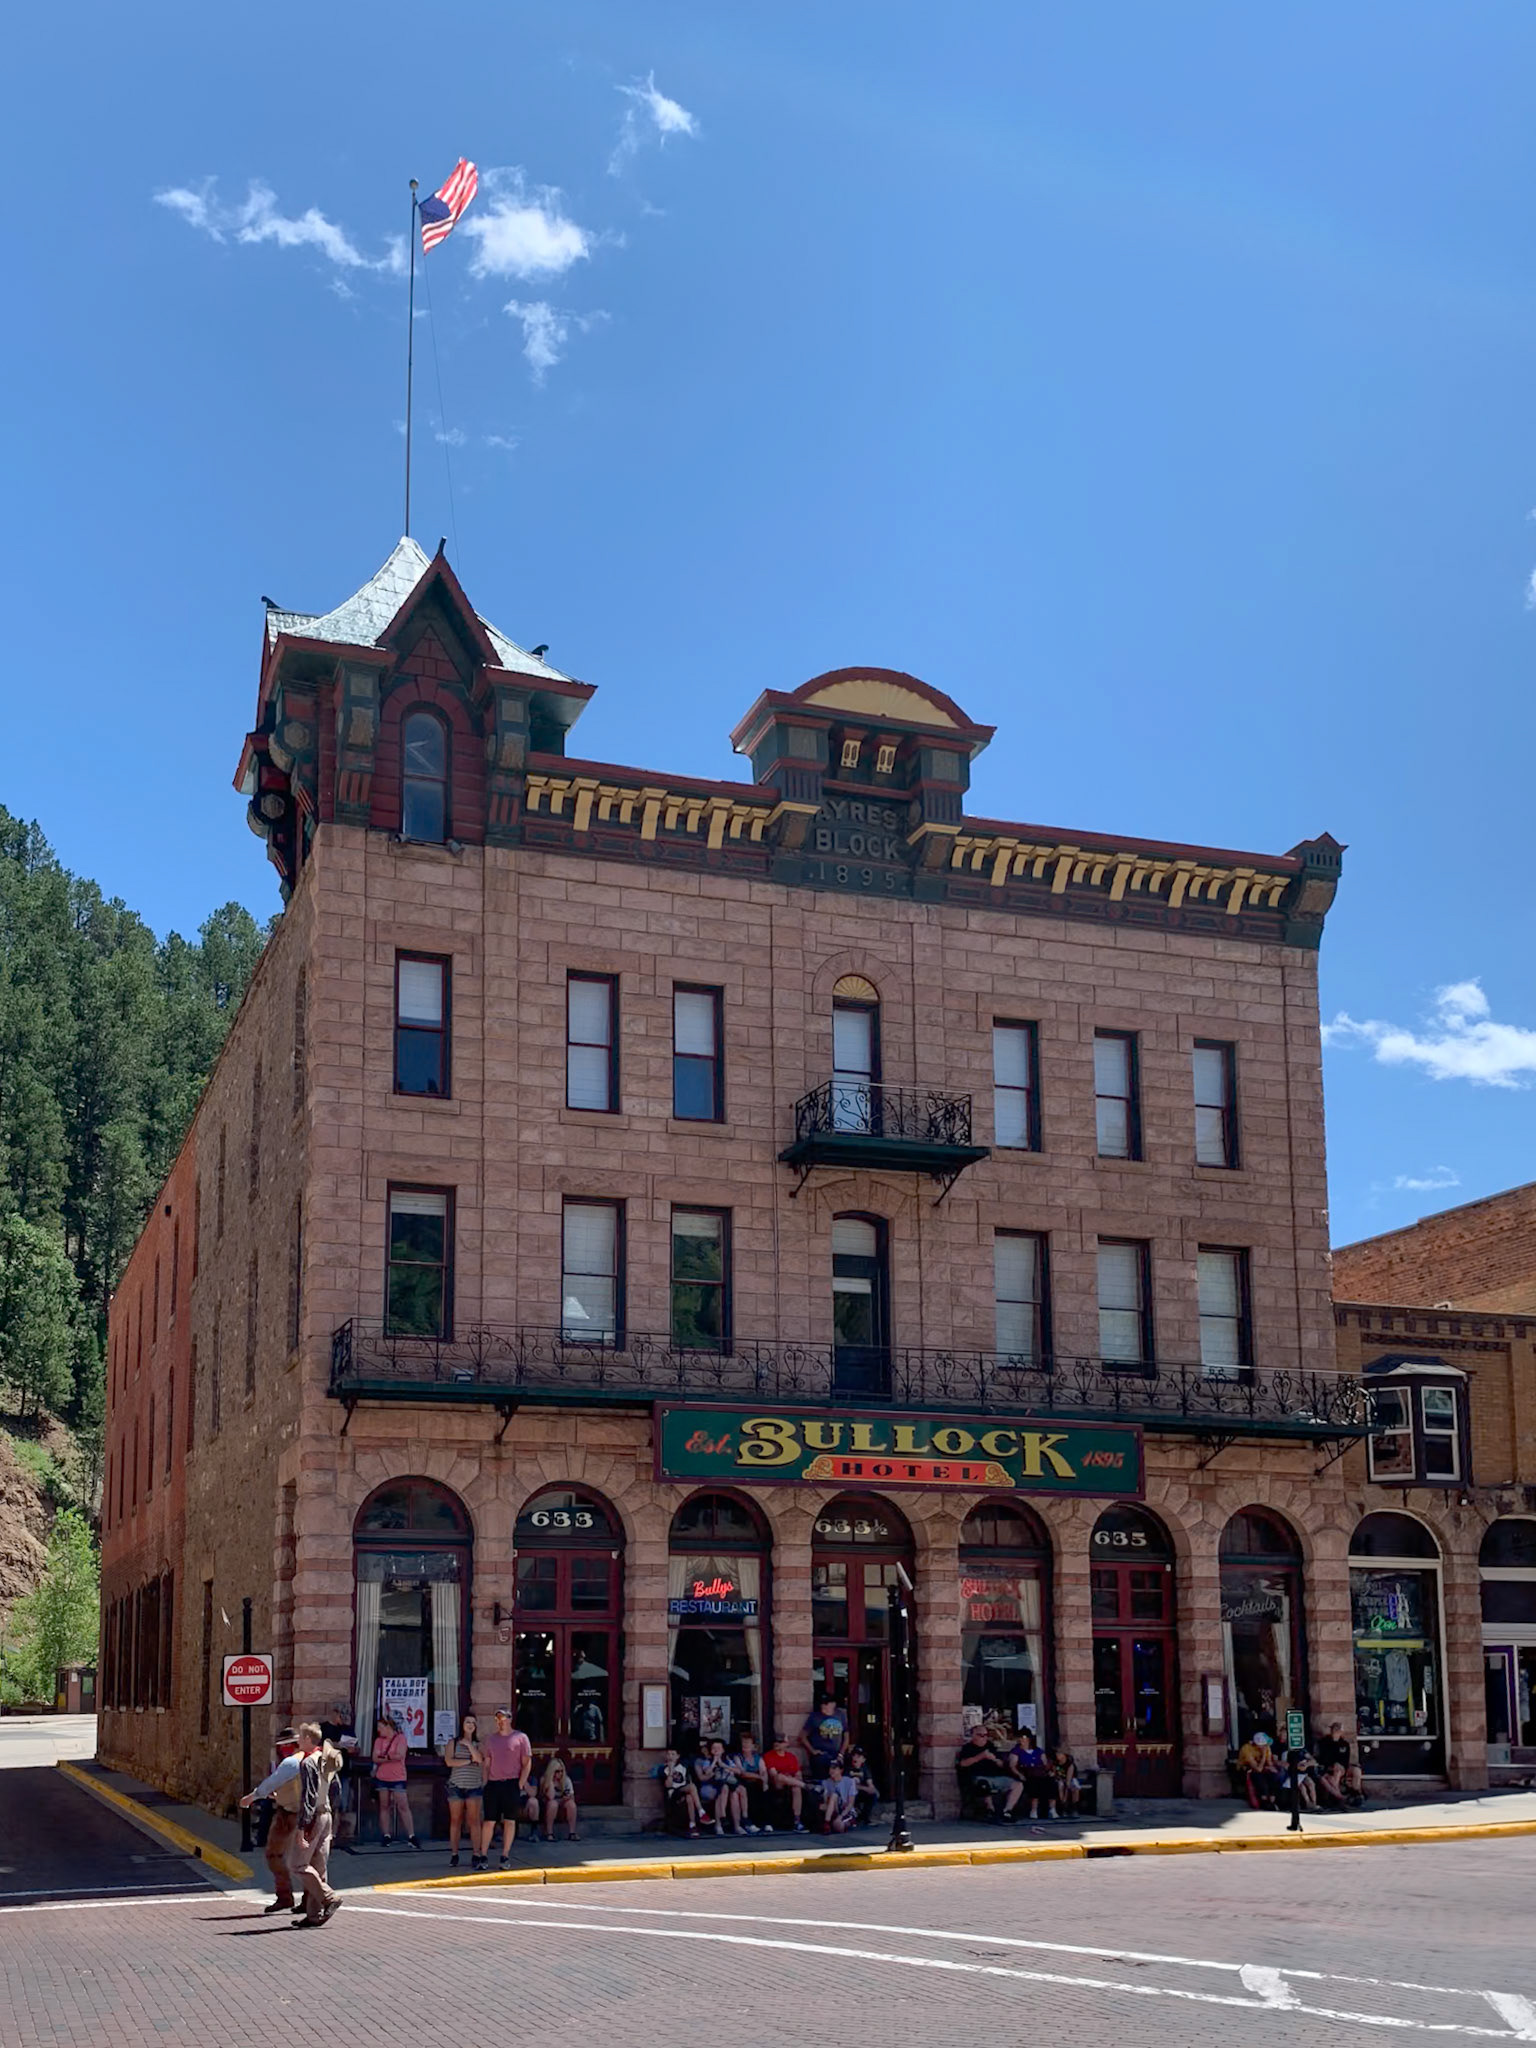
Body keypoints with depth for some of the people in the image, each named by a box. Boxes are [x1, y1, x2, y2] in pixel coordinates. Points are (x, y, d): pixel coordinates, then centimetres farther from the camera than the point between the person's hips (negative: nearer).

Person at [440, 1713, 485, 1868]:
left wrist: (469, 1744, -6)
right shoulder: (453, 1743, 8)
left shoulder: (478, 1744, 12)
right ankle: (454, 1855, 10)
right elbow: (449, 1761, -6)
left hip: (474, 1787, 0)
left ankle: (476, 1855, -6)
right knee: (455, 1821, 2)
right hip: (456, 1786, 0)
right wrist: (470, 1760, -5)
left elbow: (480, 1759, -7)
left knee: (474, 1821, -6)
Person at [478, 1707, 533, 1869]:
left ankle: (505, 1857, 7)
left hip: (512, 1784, -3)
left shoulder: (520, 1738, 2)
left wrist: (521, 1785, -7)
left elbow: (527, 1763, 0)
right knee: (489, 1821, 0)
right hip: (493, 1783, 3)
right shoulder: (490, 1740, 13)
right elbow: (486, 1764, 15)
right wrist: (485, 1783, 4)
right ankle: (483, 1856, 5)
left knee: (510, 1821, 1)